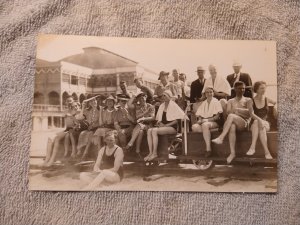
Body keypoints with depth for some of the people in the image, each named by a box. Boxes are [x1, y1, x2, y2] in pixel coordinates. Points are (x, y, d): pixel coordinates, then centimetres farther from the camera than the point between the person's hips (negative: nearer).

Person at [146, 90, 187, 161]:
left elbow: (176, 120, -7)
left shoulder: (173, 105, -2)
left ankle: (154, 153, -24)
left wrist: (166, 125, -14)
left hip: (172, 127, -6)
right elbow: (159, 118, 21)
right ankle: (150, 152, -23)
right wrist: (159, 123, -1)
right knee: (149, 130, -21)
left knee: (154, 131, -30)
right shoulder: (162, 106, 18)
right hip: (163, 126, 6)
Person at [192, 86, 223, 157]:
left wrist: (207, 120, -15)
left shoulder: (216, 102, 8)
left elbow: (217, 116, -2)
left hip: (214, 122, -4)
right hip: (204, 122, 4)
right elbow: (199, 115, 15)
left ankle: (208, 149, -41)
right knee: (194, 127, -30)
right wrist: (200, 120, -9)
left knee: (205, 125, -40)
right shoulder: (203, 104, 21)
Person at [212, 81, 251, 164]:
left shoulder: (247, 100, 21)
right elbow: (227, 112, 8)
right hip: (233, 122, 2)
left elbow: (249, 112, 3)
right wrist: (242, 112, -7)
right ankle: (232, 152, -43)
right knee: (232, 126, -39)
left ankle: (221, 137, -42)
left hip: (244, 123, -1)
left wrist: (236, 109, -1)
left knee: (231, 116, -34)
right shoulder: (231, 101, 27)